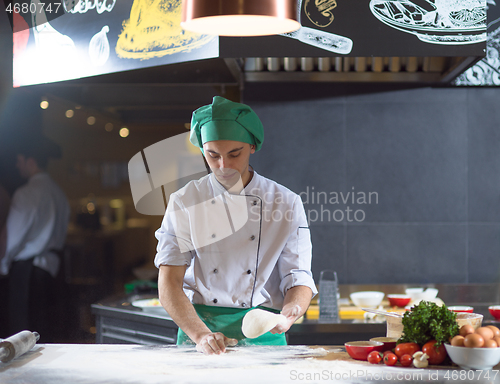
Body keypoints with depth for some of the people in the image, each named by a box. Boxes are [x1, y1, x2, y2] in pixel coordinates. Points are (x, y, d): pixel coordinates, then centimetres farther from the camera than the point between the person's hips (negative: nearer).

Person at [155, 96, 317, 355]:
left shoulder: (286, 203, 4)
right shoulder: (184, 202, 3)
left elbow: (299, 278, 4)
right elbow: (169, 284, -3)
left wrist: (290, 312, -18)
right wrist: (200, 334, -19)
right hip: (197, 324, 0)